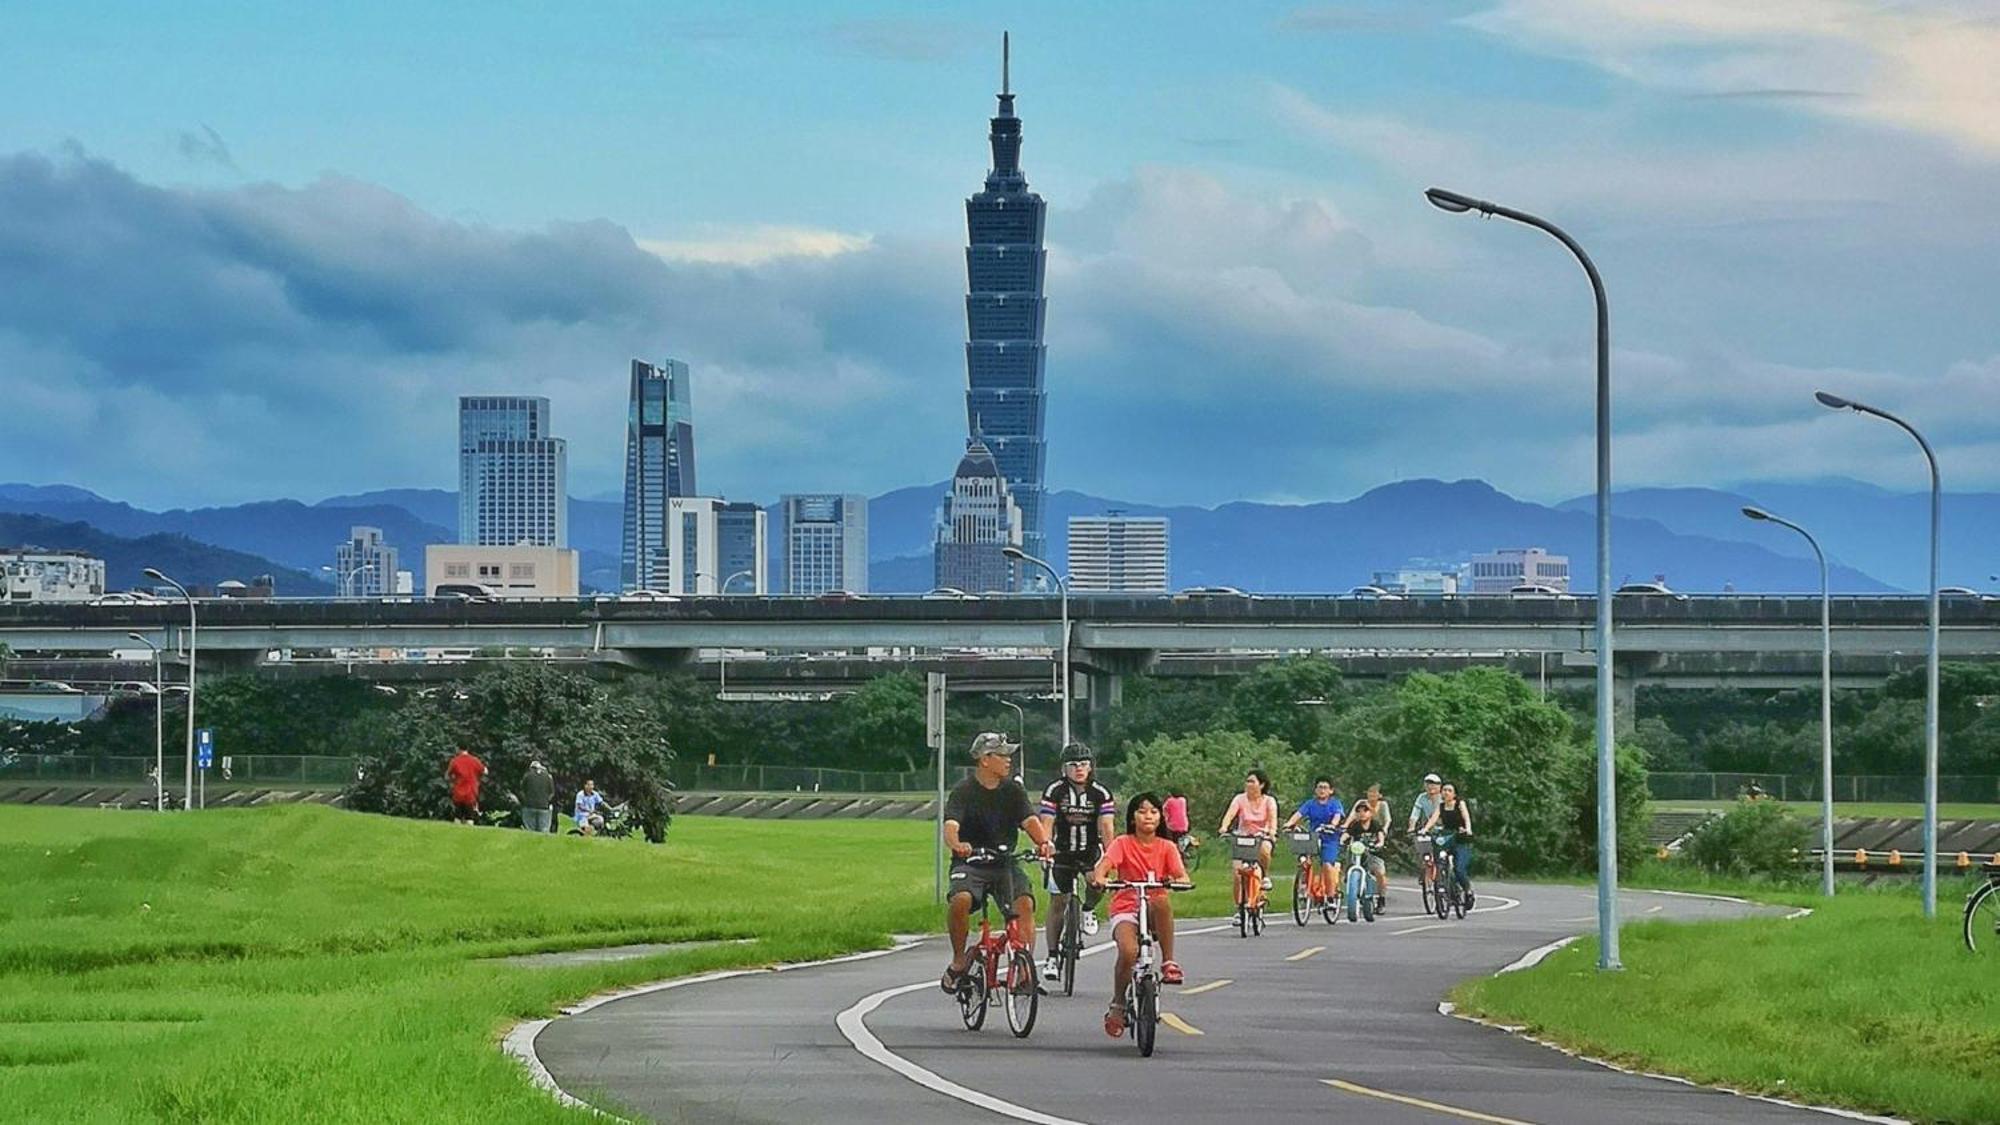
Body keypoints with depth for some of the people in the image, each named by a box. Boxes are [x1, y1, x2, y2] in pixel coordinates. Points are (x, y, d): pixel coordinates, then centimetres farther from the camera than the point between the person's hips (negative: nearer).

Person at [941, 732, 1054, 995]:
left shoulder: (1013, 791, 5)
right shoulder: (964, 793, -5)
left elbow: (1030, 820, -9)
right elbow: (950, 826, -21)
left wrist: (1043, 842, -32)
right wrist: (957, 844, -45)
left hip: (1005, 863, 3)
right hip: (970, 864, -3)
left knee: (1024, 903, -24)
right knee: (960, 900, -31)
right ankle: (959, 961, -10)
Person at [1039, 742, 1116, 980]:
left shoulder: (1100, 793, -11)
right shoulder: (1054, 791, -12)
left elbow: (1106, 828, -18)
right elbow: (1046, 825, -19)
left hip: (1091, 851, 0)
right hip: (1063, 852, 0)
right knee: (1057, 901, -2)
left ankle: (1088, 909, 5)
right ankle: (1053, 957, 6)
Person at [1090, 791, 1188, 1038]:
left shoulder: (1167, 847, 7)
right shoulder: (1123, 844, 2)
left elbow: (1182, 876, -5)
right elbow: (1104, 865, -13)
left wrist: (1178, 880, -29)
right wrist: (1099, 878, -37)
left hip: (1153, 912, 1)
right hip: (1125, 909, -1)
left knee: (1161, 902, -37)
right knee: (1128, 951, -31)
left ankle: (1168, 963, -25)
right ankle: (1117, 1005, -8)